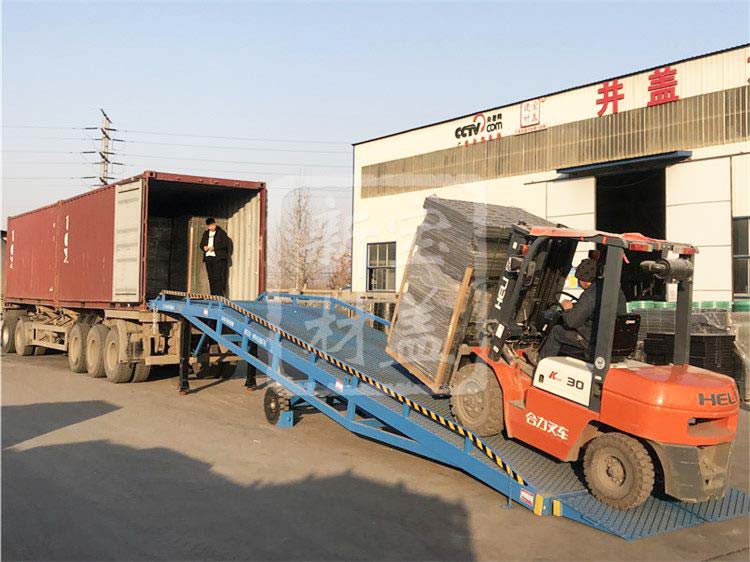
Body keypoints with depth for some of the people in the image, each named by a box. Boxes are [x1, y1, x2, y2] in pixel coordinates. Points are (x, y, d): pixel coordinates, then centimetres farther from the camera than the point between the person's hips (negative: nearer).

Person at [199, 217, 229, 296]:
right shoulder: (206, 233, 20)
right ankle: (213, 295, 7)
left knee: (218, 276, -13)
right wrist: (204, 247, 0)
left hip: (218, 257, -6)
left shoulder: (221, 232, 1)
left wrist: (214, 247, -15)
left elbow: (225, 243, -9)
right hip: (208, 257, 6)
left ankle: (220, 294, -15)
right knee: (211, 277, 5)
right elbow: (202, 243, 24)